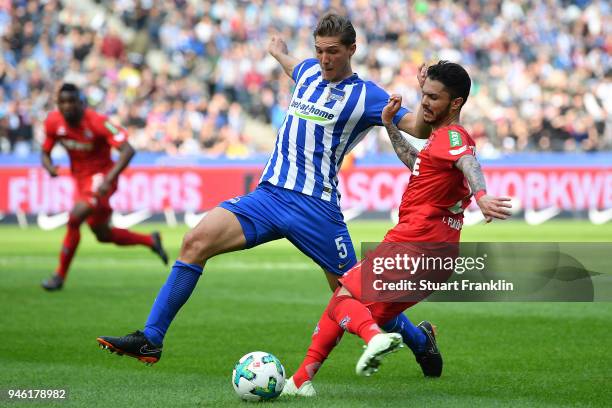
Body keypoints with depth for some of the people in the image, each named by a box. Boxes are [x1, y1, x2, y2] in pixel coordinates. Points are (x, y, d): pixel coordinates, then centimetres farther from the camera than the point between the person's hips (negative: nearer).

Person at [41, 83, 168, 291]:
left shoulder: (97, 122, -25)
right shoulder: (53, 122, -8)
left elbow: (128, 151, -29)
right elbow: (45, 153, 6)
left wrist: (109, 180, -40)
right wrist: (49, 167, -20)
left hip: (101, 177, -7)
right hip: (80, 178, 7)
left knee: (75, 218, -25)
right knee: (102, 234, 14)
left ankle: (60, 275, -11)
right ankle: (150, 241, 37)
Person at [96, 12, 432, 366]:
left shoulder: (365, 96, -3)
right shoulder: (308, 72, 15)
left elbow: (418, 129, -10)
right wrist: (280, 53, 60)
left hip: (315, 206, -5)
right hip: (269, 194, 5)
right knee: (196, 242, -13)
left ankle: (420, 340, 28)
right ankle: (150, 340, -13)